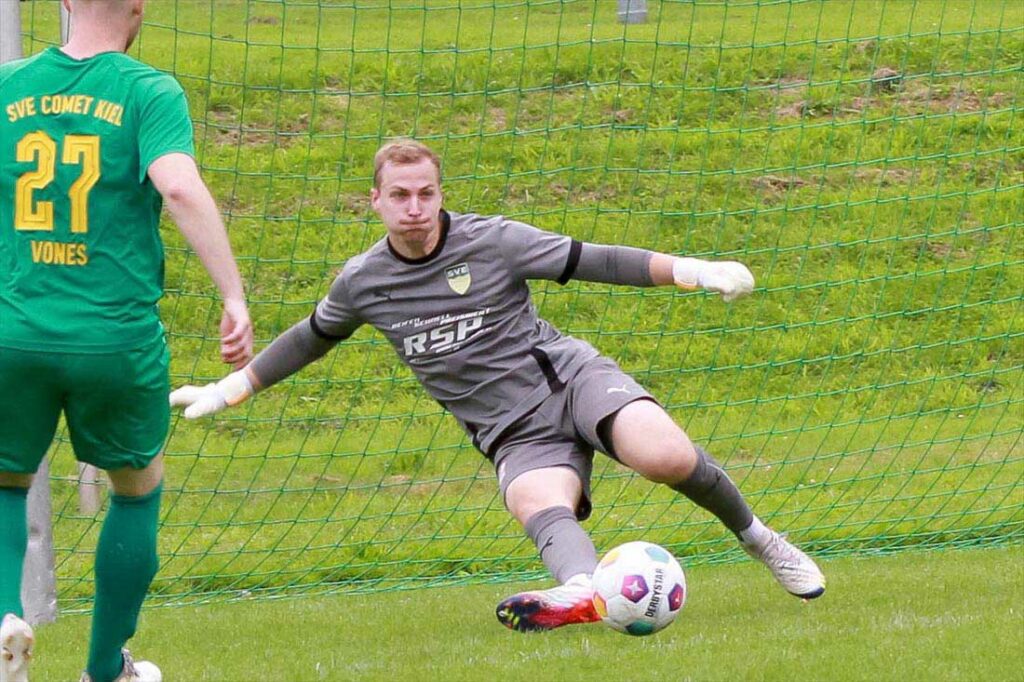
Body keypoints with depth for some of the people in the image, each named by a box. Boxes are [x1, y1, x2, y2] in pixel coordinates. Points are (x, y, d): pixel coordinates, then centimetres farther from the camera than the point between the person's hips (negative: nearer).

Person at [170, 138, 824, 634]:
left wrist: (691, 270, -15)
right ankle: (582, 594, -66)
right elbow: (311, 338, 22)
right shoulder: (362, 282, 3)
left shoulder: (493, 241, -7)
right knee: (541, 509, -33)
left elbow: (593, 261, -6)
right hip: (516, 435, 1)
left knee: (667, 457, -29)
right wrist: (230, 388, 25)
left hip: (571, 376, -1)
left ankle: (756, 536, -1)